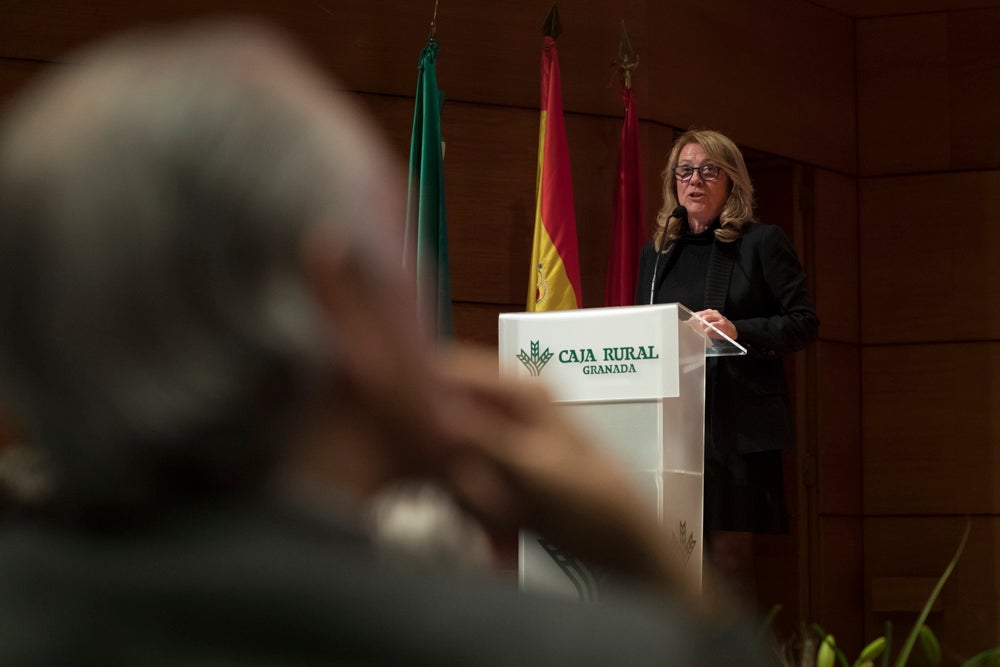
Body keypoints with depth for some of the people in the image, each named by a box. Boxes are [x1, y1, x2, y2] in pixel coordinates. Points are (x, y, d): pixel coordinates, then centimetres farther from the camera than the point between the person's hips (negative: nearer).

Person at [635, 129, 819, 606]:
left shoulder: (762, 243, 5)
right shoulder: (657, 252, 20)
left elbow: (804, 322, -1)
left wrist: (738, 331, -15)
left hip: (737, 427, -4)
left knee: (729, 556, -9)